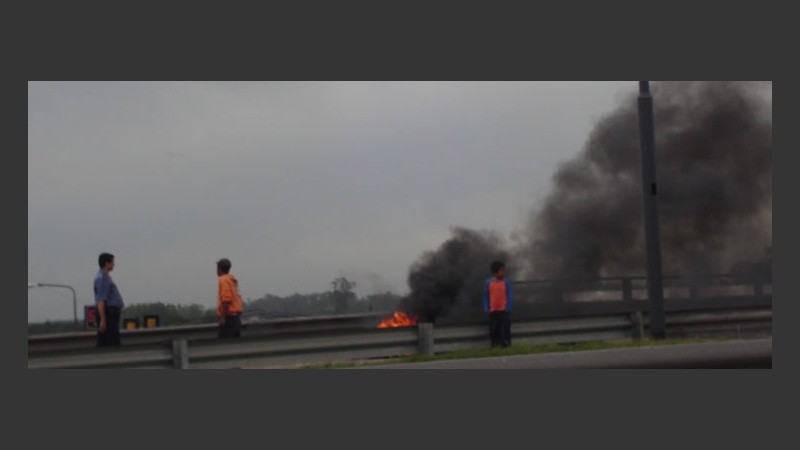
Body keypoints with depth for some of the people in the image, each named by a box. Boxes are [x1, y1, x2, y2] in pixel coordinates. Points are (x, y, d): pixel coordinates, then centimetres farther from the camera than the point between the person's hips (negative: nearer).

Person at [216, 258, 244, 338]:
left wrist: (223, 317, -21)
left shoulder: (223, 280, -12)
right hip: (236, 315, 10)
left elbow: (226, 300, -21)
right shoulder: (232, 279, 17)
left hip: (228, 316, -10)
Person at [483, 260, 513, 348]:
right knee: (493, 328, 8)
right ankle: (495, 342, 17)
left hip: (504, 310, -2)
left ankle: (505, 342, 3)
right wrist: (486, 308, 1)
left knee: (505, 327, -2)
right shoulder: (488, 282, 0)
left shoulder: (506, 282, -4)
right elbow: (486, 296, 6)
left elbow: (510, 296, -2)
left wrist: (508, 308, -8)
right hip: (493, 311, 2)